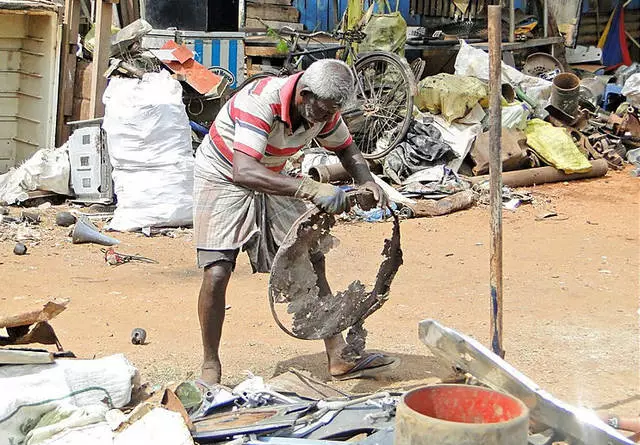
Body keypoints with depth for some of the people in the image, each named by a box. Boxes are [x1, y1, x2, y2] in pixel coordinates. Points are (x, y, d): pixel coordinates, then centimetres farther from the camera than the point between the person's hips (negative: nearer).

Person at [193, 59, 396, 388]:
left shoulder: (323, 109, -14)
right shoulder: (261, 101, -35)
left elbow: (345, 148, 6)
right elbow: (244, 173, -46)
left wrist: (367, 182, -15)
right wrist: (311, 189, -55)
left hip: (271, 181, 6)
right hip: (222, 179, -6)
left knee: (312, 260, -2)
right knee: (216, 272, -17)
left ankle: (339, 358, 5)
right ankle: (210, 368, 1)